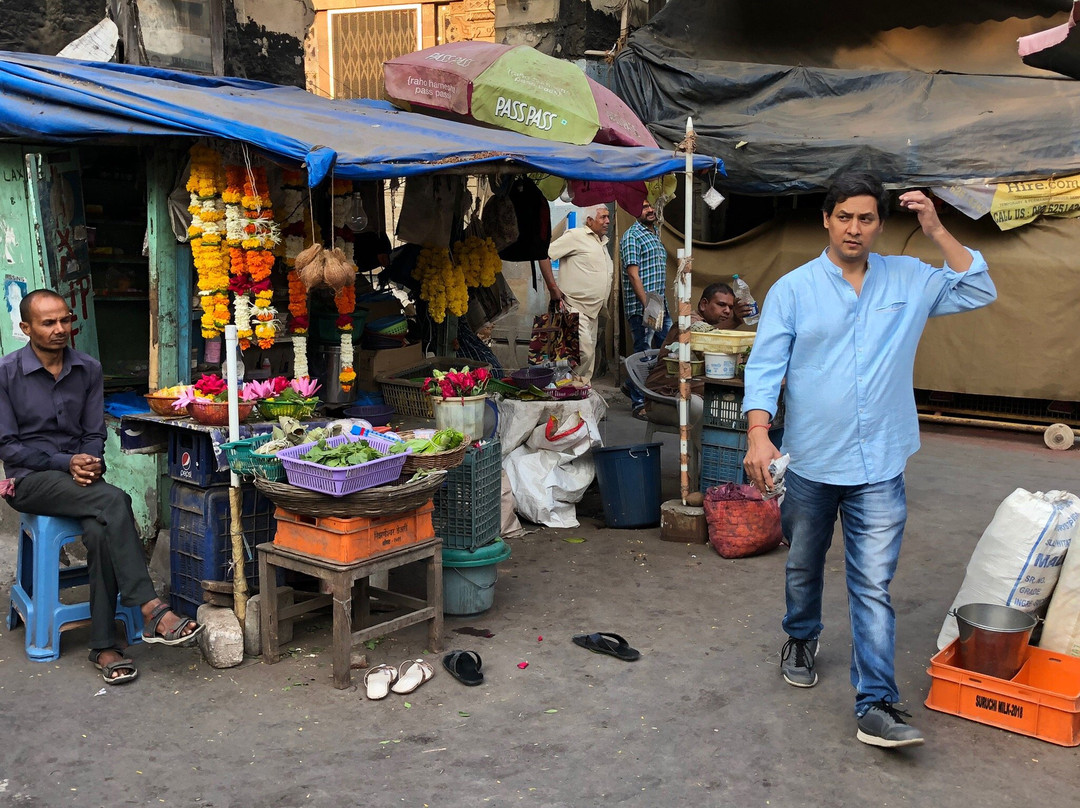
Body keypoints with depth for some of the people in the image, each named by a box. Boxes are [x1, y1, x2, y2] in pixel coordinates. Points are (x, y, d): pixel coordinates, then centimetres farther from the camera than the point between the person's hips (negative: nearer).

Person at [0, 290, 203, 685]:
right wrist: (67, 463, -17)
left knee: (101, 529, -30)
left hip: (78, 474, 4)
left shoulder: (88, 369, 6)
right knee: (114, 502, -32)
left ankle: (103, 646, -23)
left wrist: (90, 462, -14)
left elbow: (94, 433, 9)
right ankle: (152, 611, -33)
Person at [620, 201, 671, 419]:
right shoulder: (632, 236, -8)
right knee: (643, 352, -4)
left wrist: (661, 303, 18)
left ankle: (634, 386, 26)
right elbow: (633, 274, -16)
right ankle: (638, 402, 6)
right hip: (640, 305, -9)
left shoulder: (655, 233, 19)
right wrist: (647, 304, -21)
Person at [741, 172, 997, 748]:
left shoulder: (908, 280, 5)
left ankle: (876, 705, -1)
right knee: (804, 567, 20)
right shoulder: (793, 289, -4)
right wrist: (758, 434, -24)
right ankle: (801, 641, 47)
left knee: (874, 586, -4)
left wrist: (937, 232, -4)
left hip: (879, 466, 0)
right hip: (810, 462, 0)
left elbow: (978, 292, 6)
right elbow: (764, 365, -10)